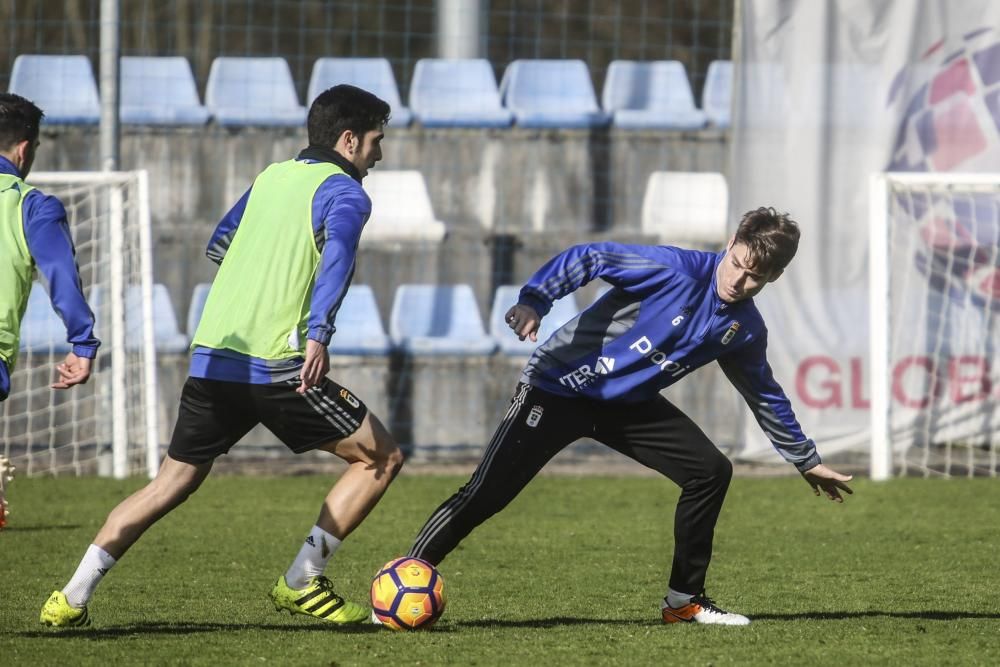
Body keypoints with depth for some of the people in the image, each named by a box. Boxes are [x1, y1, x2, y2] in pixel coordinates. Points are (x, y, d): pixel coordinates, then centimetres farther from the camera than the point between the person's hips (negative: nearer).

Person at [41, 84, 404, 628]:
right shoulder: (343, 192, -1)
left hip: (210, 357, 7)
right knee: (381, 458, 5)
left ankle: (72, 597, 6)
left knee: (173, 481, 17)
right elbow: (338, 251, -22)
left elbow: (219, 247, 30)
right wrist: (318, 332, -34)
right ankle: (301, 584, 2)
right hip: (277, 367, -7)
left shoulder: (271, 177, 21)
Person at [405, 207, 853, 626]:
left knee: (711, 471, -4)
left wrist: (807, 461, 23)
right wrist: (534, 301, -40)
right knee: (485, 495, -12)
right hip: (559, 387, -6)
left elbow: (766, 398, 16)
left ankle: (684, 600, 6)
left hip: (629, 403, 6)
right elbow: (588, 259, -25)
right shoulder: (677, 269, -22)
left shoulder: (745, 331, -1)